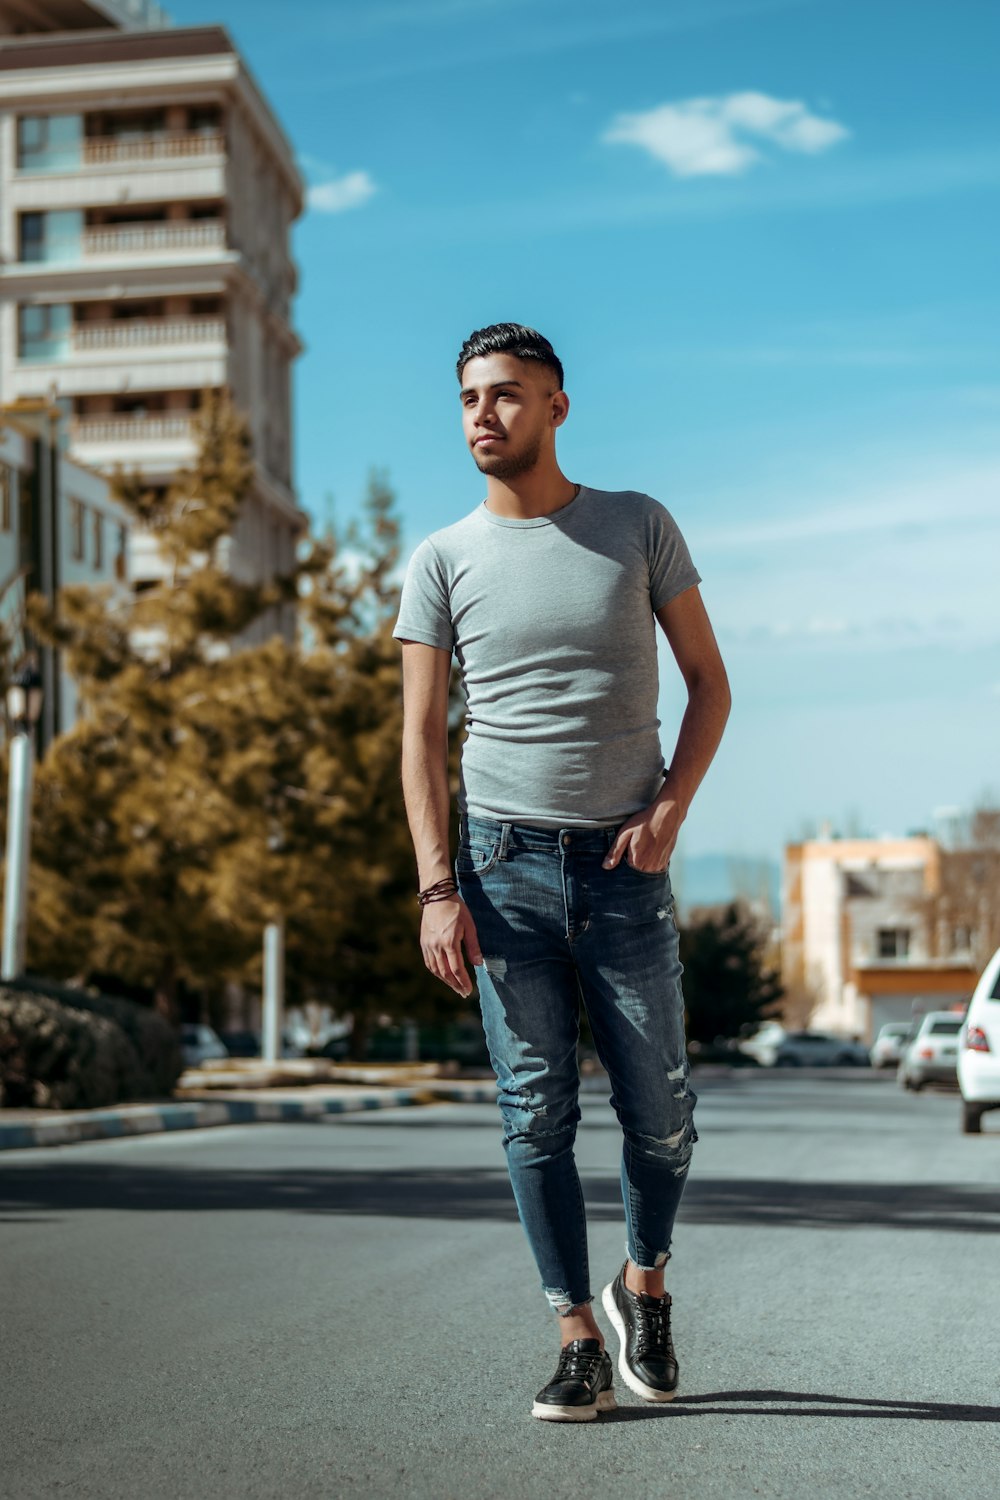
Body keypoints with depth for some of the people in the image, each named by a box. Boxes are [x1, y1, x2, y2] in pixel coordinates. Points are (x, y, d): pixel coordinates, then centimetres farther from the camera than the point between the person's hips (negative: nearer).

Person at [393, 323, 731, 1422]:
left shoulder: (638, 527, 5)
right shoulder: (444, 561, 5)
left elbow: (708, 681, 8)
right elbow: (420, 734, 3)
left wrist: (671, 809, -7)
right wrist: (436, 888, -8)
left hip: (624, 867, 0)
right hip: (504, 863, 0)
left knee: (660, 1114, 2)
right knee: (536, 1115, -1)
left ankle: (643, 1286, 28)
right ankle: (578, 1340, 9)